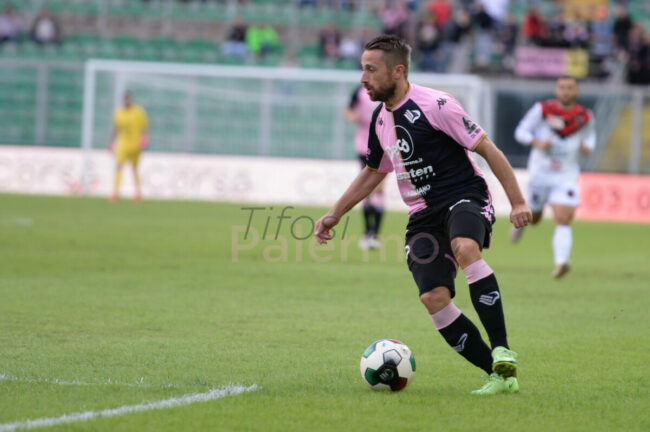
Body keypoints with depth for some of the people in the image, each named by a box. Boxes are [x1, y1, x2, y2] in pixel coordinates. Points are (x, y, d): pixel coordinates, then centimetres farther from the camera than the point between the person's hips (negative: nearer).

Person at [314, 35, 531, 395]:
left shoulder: (435, 105, -11)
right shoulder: (381, 119, 12)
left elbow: (487, 149, -9)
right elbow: (373, 172, 28)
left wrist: (518, 202, -14)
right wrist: (334, 214, 27)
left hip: (464, 196, -6)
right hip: (423, 214, 7)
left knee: (464, 248, -40)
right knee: (433, 298, -16)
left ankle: (502, 351, -39)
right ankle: (500, 376, -11)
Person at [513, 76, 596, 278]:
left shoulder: (585, 117, 1)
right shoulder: (542, 110, -7)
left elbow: (589, 135, 20)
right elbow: (521, 131, -2)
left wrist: (587, 146, -3)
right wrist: (537, 142, -20)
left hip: (566, 176, 0)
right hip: (540, 172, 0)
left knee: (563, 221, -16)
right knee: (534, 217, 16)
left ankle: (561, 262, -27)